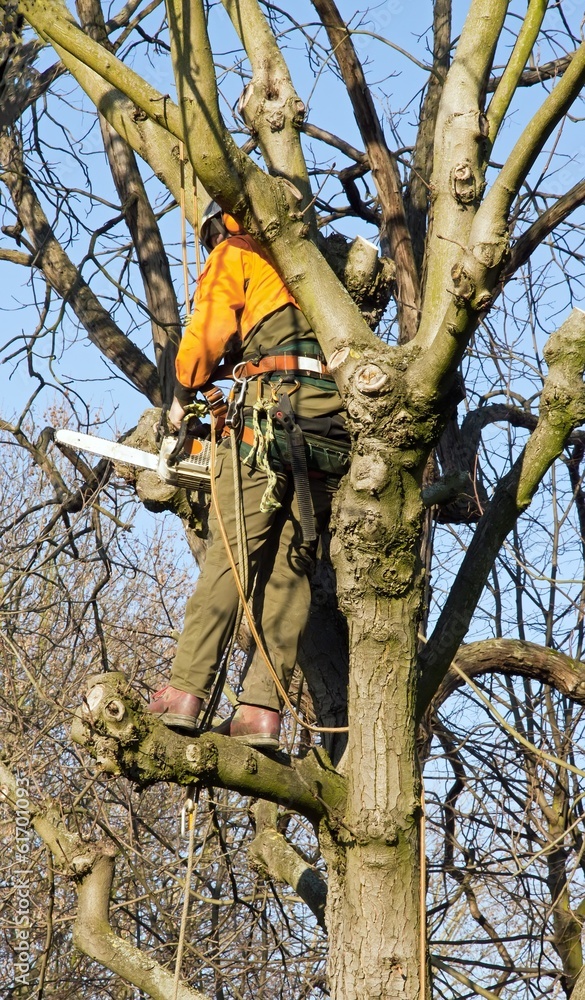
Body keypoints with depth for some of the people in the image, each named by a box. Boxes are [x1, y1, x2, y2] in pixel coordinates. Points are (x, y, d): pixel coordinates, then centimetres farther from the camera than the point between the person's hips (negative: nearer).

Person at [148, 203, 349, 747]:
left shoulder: (235, 255, 13)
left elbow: (207, 333, 0)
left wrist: (184, 397, 16)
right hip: (335, 423, 5)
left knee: (230, 554, -7)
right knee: (293, 566, 3)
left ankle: (185, 693, -13)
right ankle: (262, 710, -4)